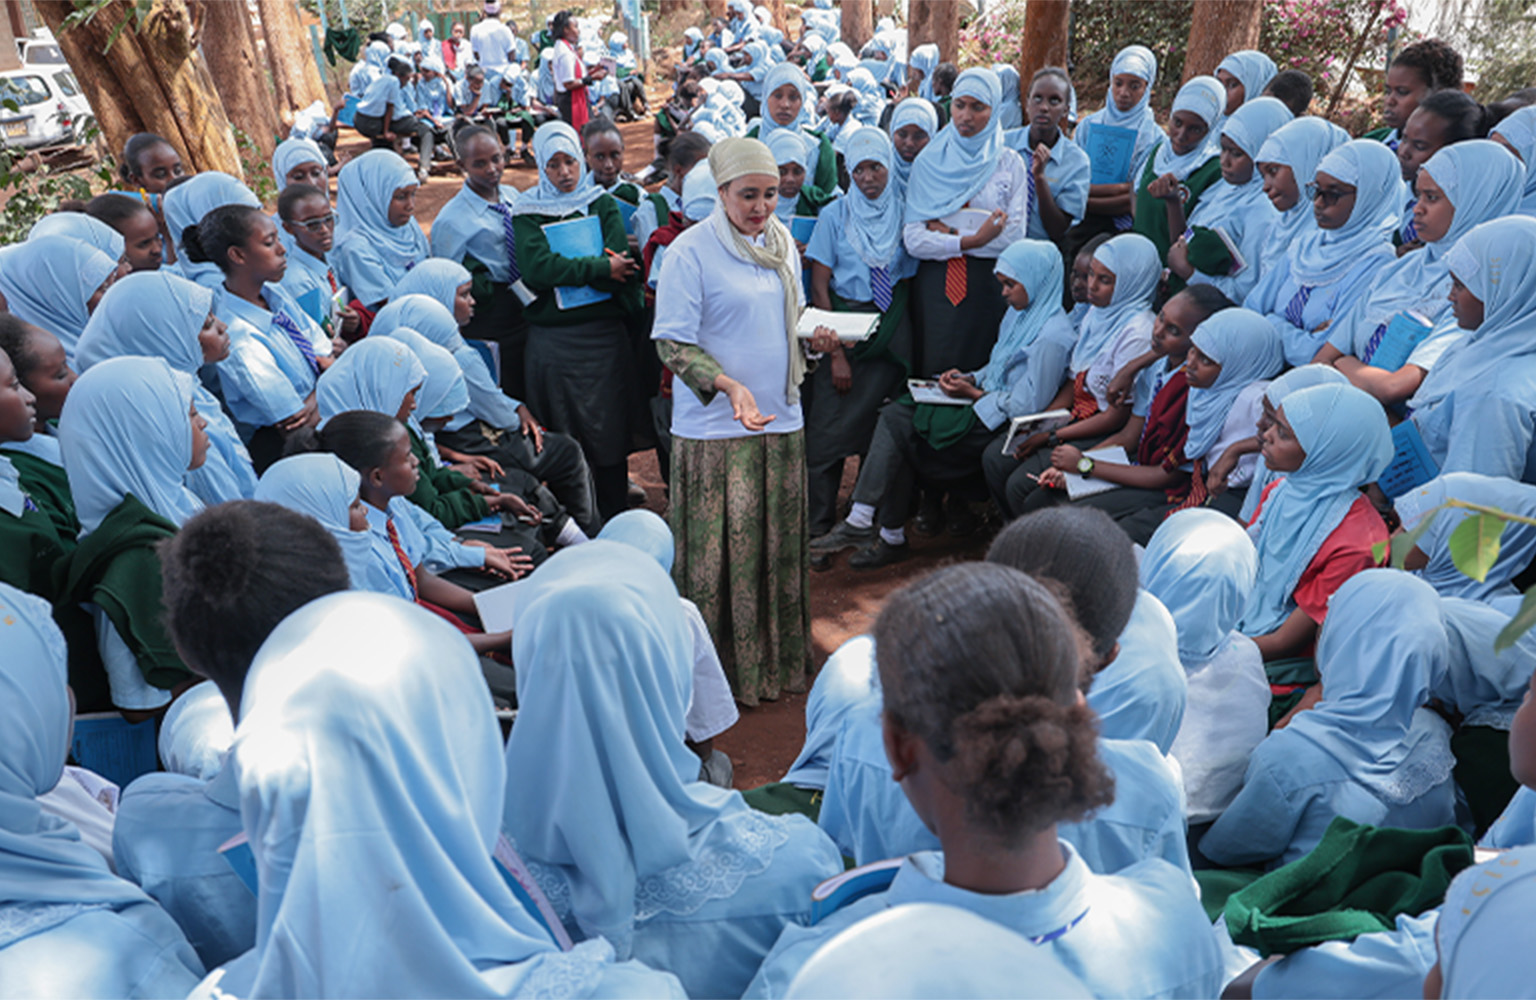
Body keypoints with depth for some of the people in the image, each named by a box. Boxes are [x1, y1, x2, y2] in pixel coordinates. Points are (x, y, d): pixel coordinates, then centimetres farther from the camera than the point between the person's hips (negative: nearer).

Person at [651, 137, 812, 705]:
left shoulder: (781, 242, 10)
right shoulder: (690, 251, -11)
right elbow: (673, 344, -13)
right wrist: (728, 384, -26)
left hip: (781, 418, 6)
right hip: (717, 425, -6)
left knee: (778, 547, 13)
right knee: (721, 556, 0)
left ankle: (777, 659, 28)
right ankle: (721, 673, 15)